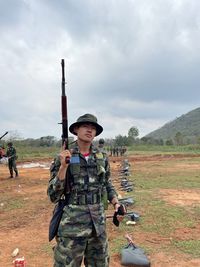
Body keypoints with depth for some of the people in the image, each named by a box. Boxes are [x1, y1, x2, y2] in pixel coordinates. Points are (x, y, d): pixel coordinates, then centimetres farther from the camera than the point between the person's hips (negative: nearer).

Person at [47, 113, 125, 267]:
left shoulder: (102, 158, 3)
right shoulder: (63, 158, -7)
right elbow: (53, 196, -10)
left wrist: (116, 203, -3)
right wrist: (63, 167, -21)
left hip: (98, 222, 4)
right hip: (72, 223, -4)